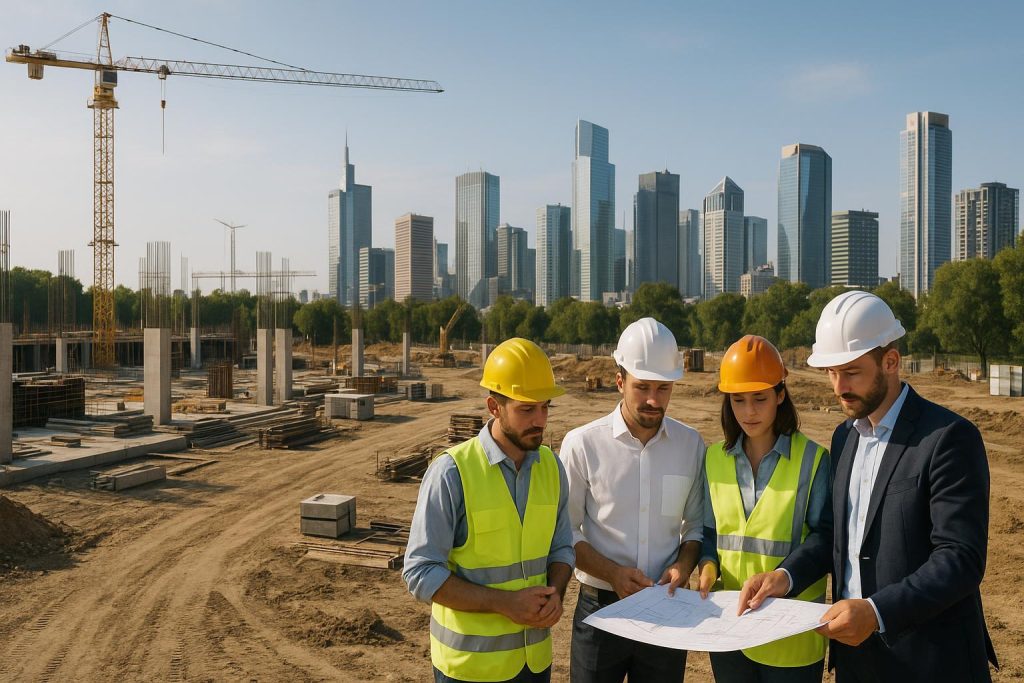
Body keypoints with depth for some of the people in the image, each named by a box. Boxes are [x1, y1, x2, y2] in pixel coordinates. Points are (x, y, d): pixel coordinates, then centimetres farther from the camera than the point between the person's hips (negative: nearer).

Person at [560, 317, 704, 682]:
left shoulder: (691, 444, -1)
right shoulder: (582, 444, -10)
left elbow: (696, 523, 7)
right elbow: (564, 530, -6)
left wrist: (684, 565, -11)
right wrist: (611, 573, -17)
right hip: (600, 607, -2)